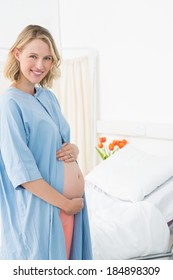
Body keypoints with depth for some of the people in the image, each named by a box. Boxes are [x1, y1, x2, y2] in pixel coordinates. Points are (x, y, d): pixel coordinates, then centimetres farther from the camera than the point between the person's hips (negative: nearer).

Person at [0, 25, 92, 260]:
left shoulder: (48, 96, 7)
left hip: (72, 203, 8)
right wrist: (65, 203, -16)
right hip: (40, 208, -8)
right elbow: (22, 172, -21)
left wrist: (73, 149, -4)